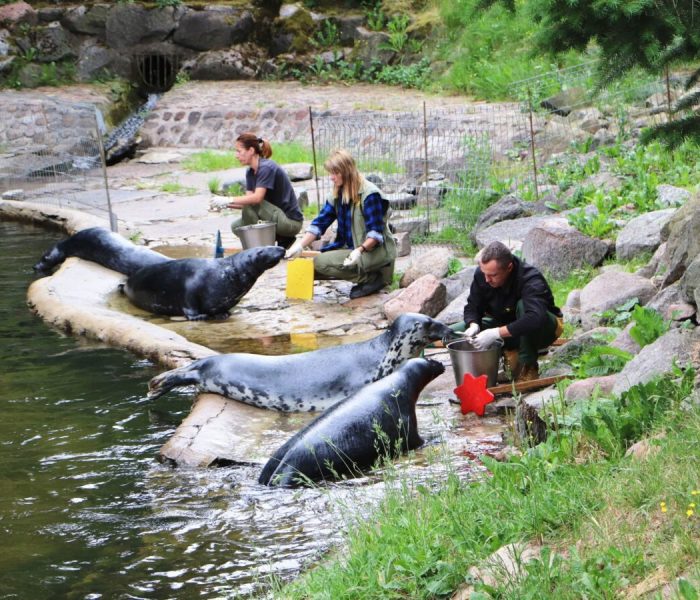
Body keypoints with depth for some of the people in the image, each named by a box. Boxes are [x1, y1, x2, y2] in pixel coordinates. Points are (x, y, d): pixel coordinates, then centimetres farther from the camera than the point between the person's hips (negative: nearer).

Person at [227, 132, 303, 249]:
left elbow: (257, 198, -30)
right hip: (278, 218, 9)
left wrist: (229, 200, -28)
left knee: (251, 205, -25)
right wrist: (226, 204, -13)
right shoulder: (250, 172, 9)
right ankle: (282, 239, 7)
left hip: (291, 221, -9)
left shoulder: (266, 167, -18)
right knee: (236, 226, 4)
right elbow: (249, 199, 1)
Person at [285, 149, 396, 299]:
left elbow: (376, 232, -20)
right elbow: (320, 223, 2)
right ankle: (364, 275, 0)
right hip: (351, 248, 9)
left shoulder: (370, 194, -17)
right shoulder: (337, 194, 6)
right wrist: (300, 245, -11)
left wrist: (360, 250, -36)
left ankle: (373, 278, -11)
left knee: (321, 262, -22)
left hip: (377, 251, -9)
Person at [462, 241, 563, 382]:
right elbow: (472, 307, -6)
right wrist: (473, 325, -30)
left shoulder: (530, 279, -34)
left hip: (545, 327, -5)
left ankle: (528, 367, -27)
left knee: (523, 305, -39)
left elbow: (535, 319, -50)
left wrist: (497, 333, -53)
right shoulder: (482, 274, -17)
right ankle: (511, 353, -3)